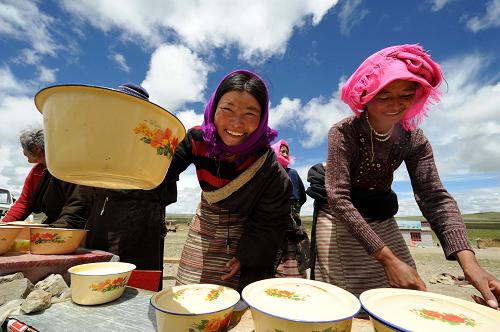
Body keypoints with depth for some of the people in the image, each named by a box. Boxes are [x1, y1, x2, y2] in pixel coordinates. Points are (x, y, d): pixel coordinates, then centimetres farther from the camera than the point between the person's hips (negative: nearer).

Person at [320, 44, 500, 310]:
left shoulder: (414, 139, -5)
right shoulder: (343, 133, -20)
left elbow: (434, 197, -10)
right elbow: (339, 198, -27)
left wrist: (467, 259, -26)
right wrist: (388, 258, -31)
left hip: (383, 224, 5)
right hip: (341, 224, -4)